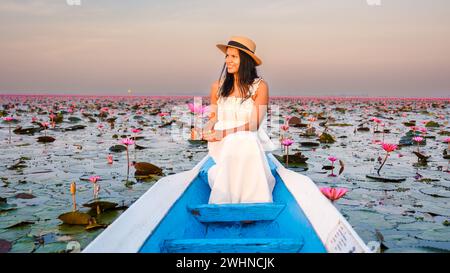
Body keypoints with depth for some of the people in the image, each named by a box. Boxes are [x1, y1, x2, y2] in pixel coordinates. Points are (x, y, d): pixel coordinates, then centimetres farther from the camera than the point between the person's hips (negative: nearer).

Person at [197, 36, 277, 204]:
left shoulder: (259, 86, -2)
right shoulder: (218, 86, 9)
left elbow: (254, 125, -7)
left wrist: (223, 133, -17)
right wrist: (207, 130, -6)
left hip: (249, 145, -2)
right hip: (222, 147, 2)